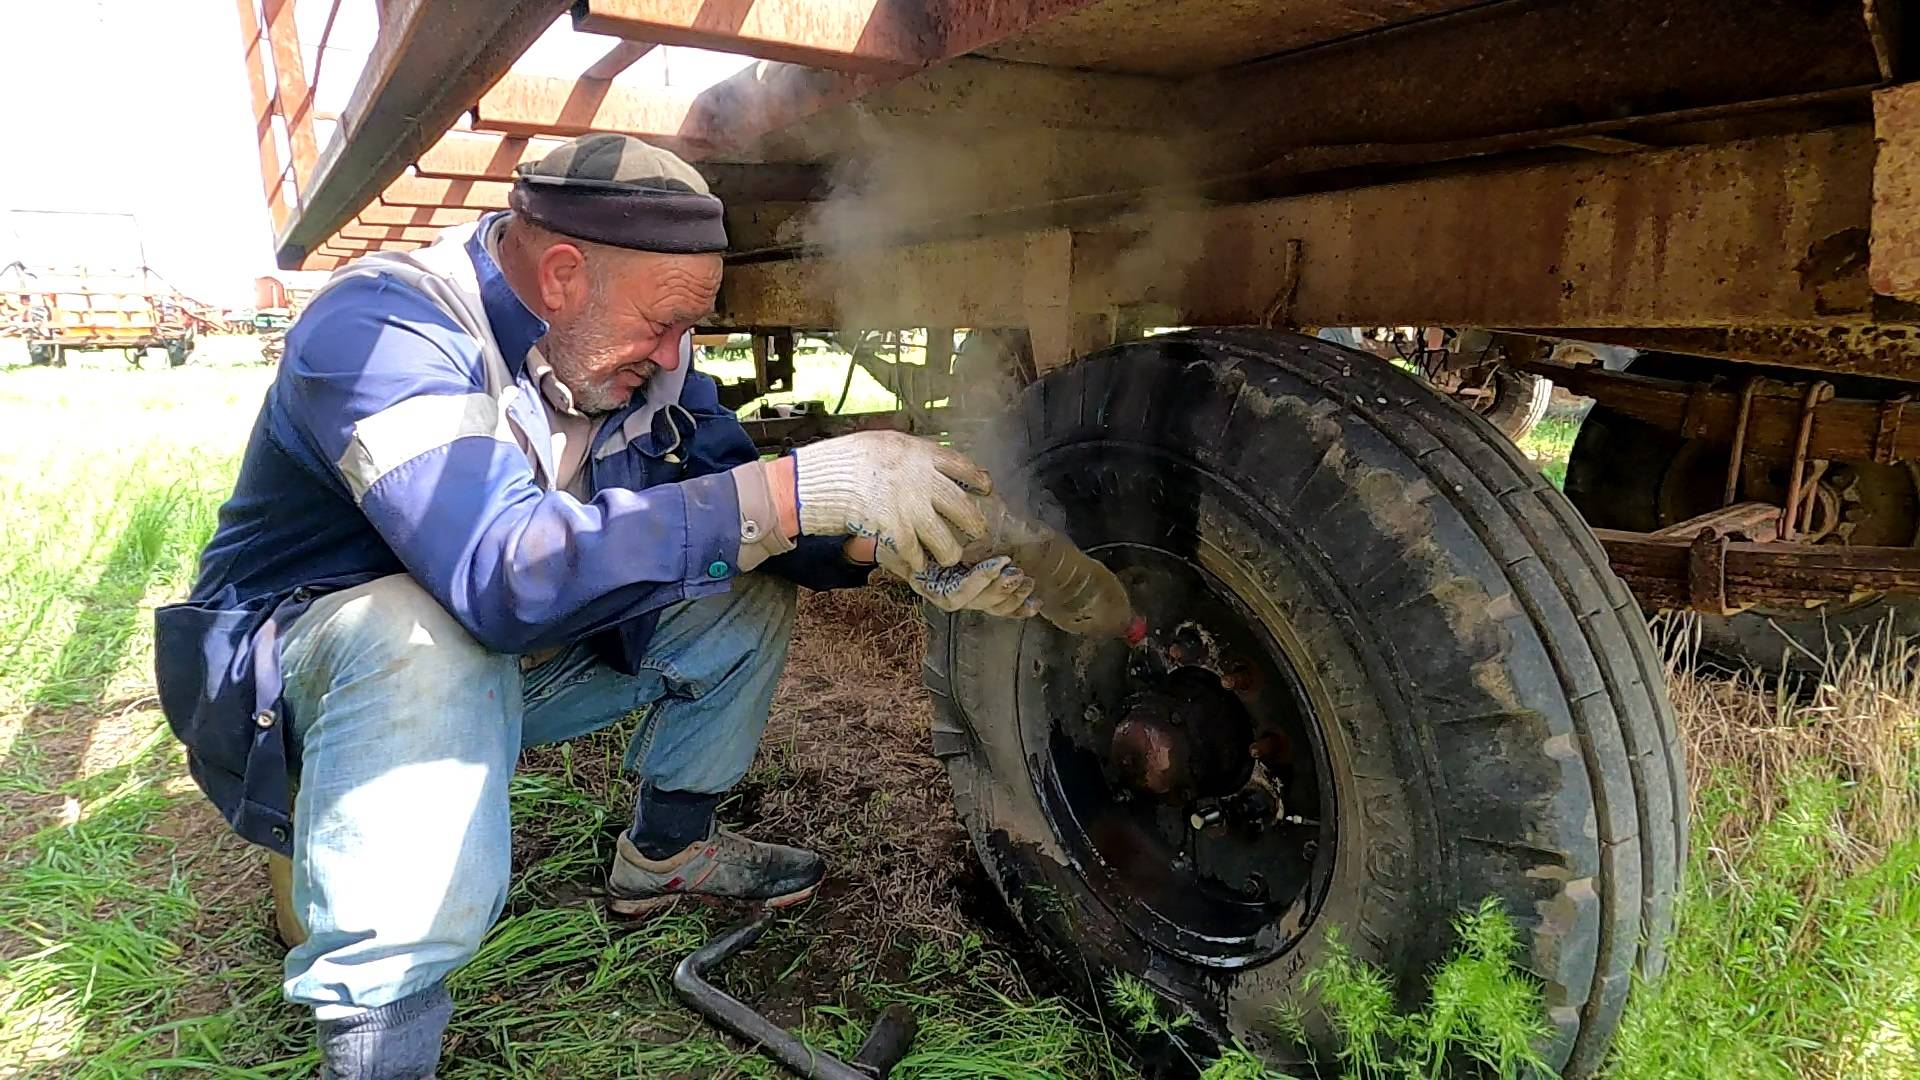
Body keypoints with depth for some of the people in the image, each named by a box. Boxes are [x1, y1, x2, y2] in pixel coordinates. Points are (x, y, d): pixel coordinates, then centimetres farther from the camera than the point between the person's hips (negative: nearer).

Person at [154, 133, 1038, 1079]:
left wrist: (896, 548, -19)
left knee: (745, 593, -1)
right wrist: (796, 490, -46)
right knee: (423, 638, -39)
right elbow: (504, 573, -43)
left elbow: (730, 503, 0)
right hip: (306, 660, -6)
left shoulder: (636, 355, -7)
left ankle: (663, 851, 17)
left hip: (516, 655, 7)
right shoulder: (380, 327, -29)